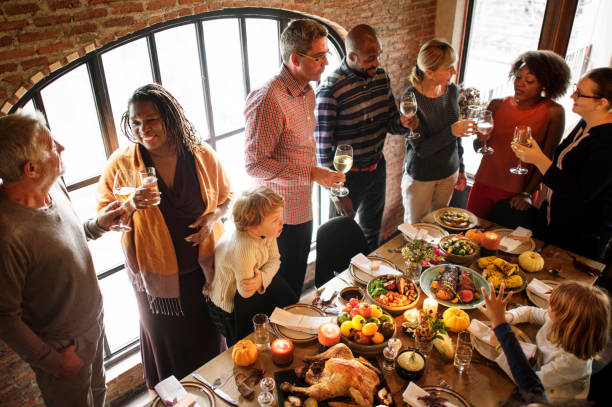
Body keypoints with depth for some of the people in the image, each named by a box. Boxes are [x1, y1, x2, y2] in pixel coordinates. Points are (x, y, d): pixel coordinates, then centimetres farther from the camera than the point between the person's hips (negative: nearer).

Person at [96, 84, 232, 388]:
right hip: (157, 274, -1)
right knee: (169, 344, 17)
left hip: (205, 268, 2)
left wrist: (213, 216, -14)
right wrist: (131, 205, -25)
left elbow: (226, 196, 7)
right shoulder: (121, 163, -11)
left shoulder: (201, 155, -8)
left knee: (210, 336, 20)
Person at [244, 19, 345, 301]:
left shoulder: (307, 92, 6)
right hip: (282, 214, -9)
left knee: (298, 276, 25)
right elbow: (254, 163, -26)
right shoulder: (269, 101, -26)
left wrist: (321, 172, 12)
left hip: (303, 206, 9)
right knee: (285, 282, 10)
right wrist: (312, 175, -26)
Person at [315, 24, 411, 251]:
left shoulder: (381, 76, -3)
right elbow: (323, 146, -20)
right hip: (347, 175, -6)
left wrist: (403, 123, -18)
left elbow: (390, 122, 8)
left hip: (377, 168, 7)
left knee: (372, 232, 26)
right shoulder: (331, 89, -24)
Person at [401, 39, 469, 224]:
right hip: (420, 176, -5)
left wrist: (460, 169, 12)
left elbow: (455, 135, 7)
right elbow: (420, 148, -24)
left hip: (448, 172, 5)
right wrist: (450, 132, -38)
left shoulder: (452, 90, -6)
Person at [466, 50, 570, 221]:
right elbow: (478, 148, 5)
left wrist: (527, 194, -9)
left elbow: (547, 159, -5)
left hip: (516, 196, -3)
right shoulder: (498, 105, 1)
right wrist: (481, 138, -17)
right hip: (483, 186, 3)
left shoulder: (553, 112, -7)